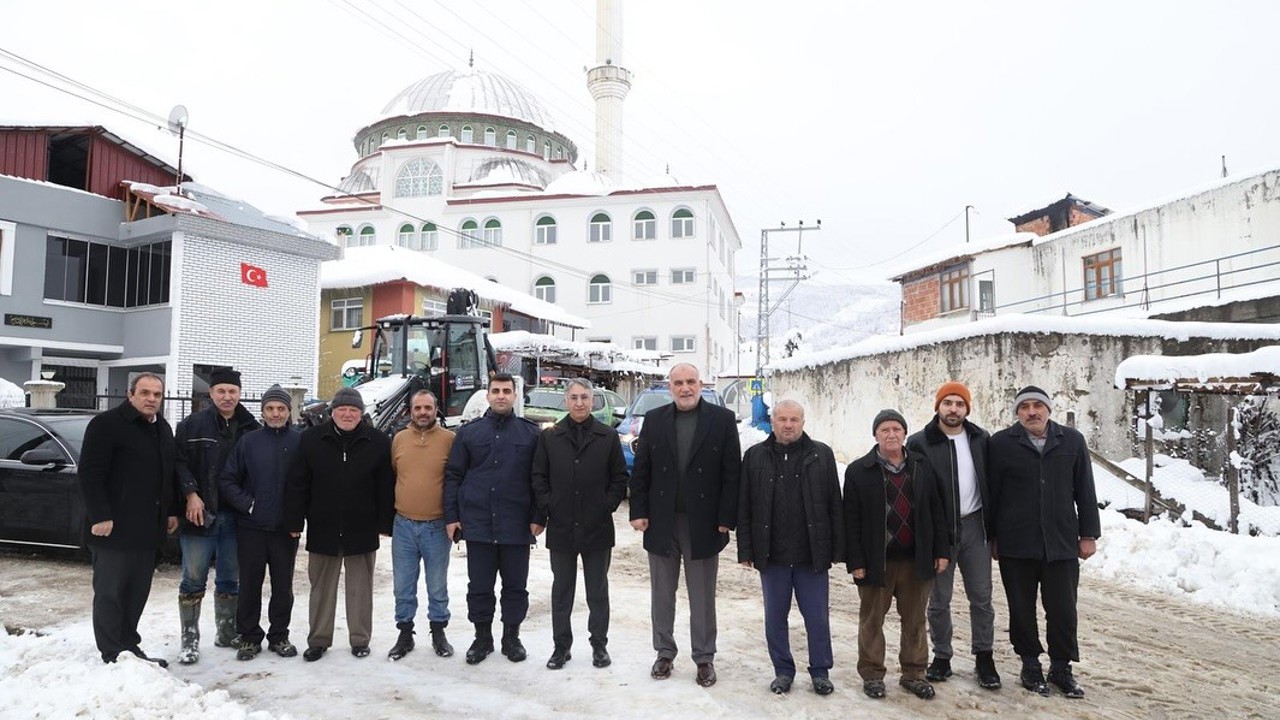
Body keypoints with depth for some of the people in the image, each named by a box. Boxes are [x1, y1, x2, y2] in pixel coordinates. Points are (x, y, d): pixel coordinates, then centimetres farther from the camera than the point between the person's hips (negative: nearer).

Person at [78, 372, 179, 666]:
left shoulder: (163, 429, 15)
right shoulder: (106, 424, -10)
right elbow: (90, 474, -15)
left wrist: (172, 511, 16)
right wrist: (100, 516, -20)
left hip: (148, 529, 8)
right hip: (114, 527, -7)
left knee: (138, 593, 13)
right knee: (110, 592, 1)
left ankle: (129, 647, 24)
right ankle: (113, 655, 9)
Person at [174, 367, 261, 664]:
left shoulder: (251, 429, 6)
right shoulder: (192, 425, 0)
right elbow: (180, 462, -6)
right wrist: (191, 494, -17)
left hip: (235, 517, 3)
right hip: (199, 515, -3)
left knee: (230, 580, 13)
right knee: (194, 580, 2)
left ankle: (227, 633, 27)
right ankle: (190, 640, 11)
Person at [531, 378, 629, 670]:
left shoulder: (608, 437, 0)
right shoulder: (549, 437, 2)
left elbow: (619, 478, 3)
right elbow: (539, 478, 4)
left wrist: (607, 507, -5)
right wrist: (547, 509, -4)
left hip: (598, 528, -1)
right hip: (561, 527, 1)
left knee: (598, 591, 11)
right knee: (561, 589, 12)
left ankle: (599, 644, 23)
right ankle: (562, 645, 23)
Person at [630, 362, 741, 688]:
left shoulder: (723, 419, -3)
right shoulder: (654, 419, 4)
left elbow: (732, 473, -5)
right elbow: (640, 470, 4)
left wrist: (726, 519, -9)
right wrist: (639, 512, -3)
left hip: (703, 524, -2)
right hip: (661, 523, 2)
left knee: (702, 597, 9)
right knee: (662, 594, 13)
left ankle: (704, 657, 23)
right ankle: (664, 652, 28)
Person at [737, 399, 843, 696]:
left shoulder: (822, 455, 0)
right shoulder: (755, 456, 1)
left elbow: (835, 506, 1)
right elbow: (744, 508, 2)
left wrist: (837, 549, -3)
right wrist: (746, 551, -2)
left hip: (812, 554, -1)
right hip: (772, 555, 1)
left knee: (817, 618, 9)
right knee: (775, 617, 12)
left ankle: (820, 672, 26)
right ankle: (783, 670, 28)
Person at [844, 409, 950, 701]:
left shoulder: (921, 466, 5)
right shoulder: (858, 471, -5)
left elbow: (935, 510, 8)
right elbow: (852, 521, -6)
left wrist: (941, 550, 3)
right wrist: (856, 561, -10)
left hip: (916, 559, 3)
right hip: (876, 561, -3)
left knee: (915, 621, 13)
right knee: (872, 620, 9)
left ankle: (913, 674, 29)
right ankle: (872, 674, 24)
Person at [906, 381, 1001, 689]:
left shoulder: (981, 439, 3)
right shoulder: (919, 443, -7)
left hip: (974, 526, 2)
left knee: (981, 595, 8)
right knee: (939, 599, 8)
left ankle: (984, 657, 22)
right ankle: (941, 656, 23)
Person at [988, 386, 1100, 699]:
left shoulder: (1072, 441, 5)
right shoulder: (1001, 443, -2)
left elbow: (1085, 491, 9)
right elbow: (991, 493, 2)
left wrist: (1089, 534, 6)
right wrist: (992, 537, 2)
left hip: (1062, 543, 1)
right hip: (1016, 545, -1)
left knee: (1063, 610, 5)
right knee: (1022, 609, 9)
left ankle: (1061, 667, 22)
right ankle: (1030, 665, 25)